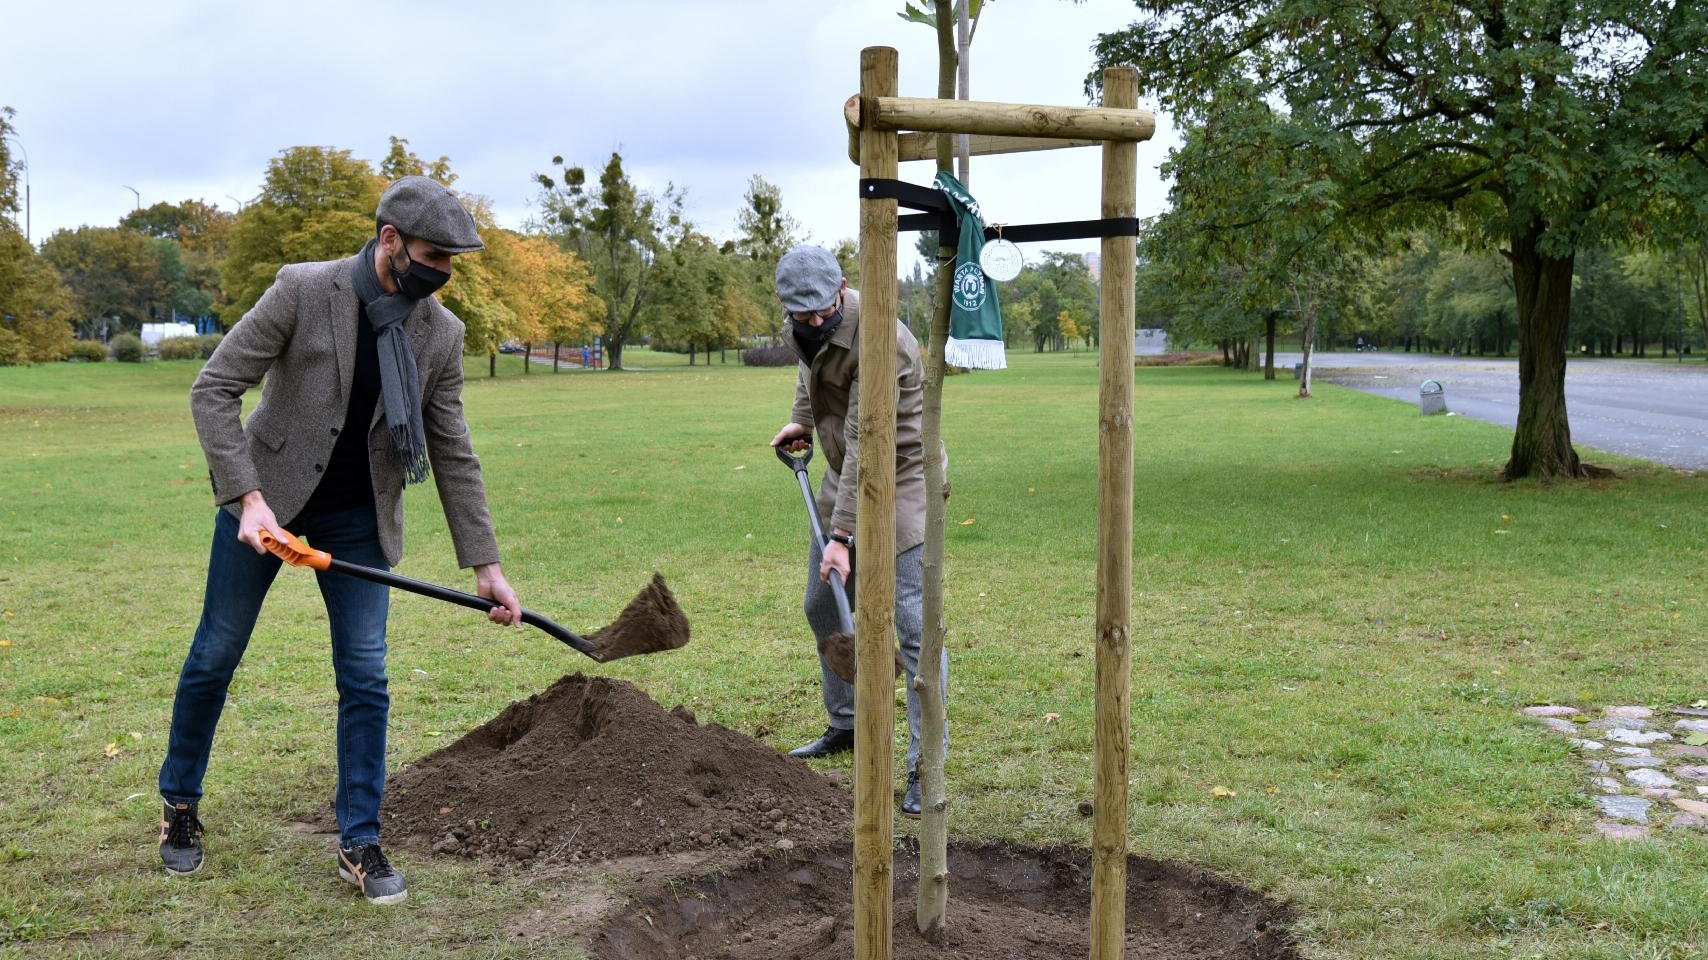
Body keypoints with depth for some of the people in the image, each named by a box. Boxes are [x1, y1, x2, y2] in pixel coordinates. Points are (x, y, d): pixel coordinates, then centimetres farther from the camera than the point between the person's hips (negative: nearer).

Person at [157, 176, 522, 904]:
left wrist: (485, 563, -4)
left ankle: (360, 844, 10)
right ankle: (179, 806, 32)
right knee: (215, 658, 10)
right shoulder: (303, 290, -17)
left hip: (359, 517, 2)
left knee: (366, 679, -1)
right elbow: (214, 389, -16)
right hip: (264, 497, -2)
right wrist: (247, 497, -25)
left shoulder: (441, 333, -7)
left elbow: (453, 454, -1)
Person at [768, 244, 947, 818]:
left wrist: (842, 535, -34)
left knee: (913, 625, -12)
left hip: (899, 477, -9)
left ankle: (926, 766, -7)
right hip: (843, 473, 9)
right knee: (823, 608, 16)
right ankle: (846, 725, 34)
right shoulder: (802, 326, -4)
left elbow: (867, 446, -32)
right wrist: (801, 419, 10)